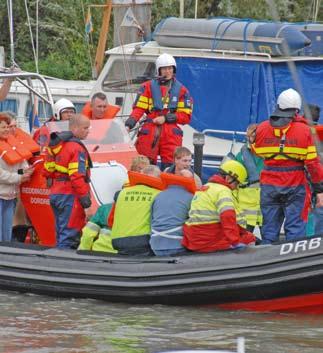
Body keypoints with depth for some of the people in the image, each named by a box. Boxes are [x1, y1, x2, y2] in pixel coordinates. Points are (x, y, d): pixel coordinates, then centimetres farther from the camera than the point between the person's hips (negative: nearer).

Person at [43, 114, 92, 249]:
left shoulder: (55, 145, 13)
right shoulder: (77, 148, -15)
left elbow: (47, 170, 18)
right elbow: (77, 175, -22)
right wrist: (85, 196, -18)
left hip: (55, 193, 9)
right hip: (70, 196, -9)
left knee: (61, 235, 15)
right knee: (70, 235, -8)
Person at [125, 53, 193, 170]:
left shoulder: (181, 90, 10)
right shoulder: (148, 87, 8)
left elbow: (186, 116, 6)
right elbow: (139, 109, 2)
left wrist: (166, 118, -6)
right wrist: (129, 124, -14)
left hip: (171, 135, 1)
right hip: (149, 133, -1)